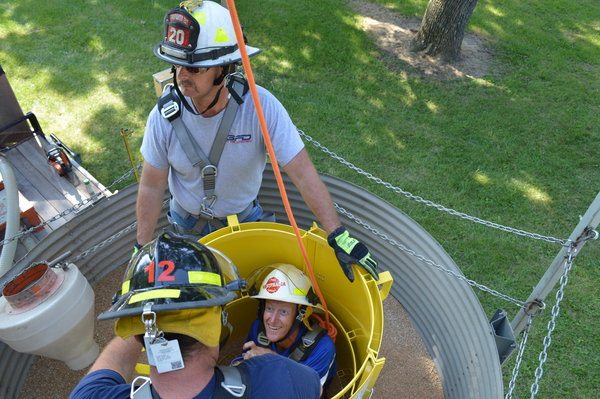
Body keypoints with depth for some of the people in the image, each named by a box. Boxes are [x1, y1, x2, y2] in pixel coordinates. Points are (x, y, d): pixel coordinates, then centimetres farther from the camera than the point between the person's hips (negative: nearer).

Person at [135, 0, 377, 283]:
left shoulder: (261, 106, -32)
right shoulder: (164, 116, -25)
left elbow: (303, 174, -31)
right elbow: (152, 186, -13)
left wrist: (339, 236, -34)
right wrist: (141, 248, -7)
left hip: (245, 217, -1)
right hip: (188, 224, 1)